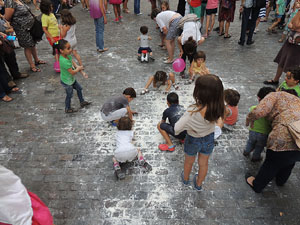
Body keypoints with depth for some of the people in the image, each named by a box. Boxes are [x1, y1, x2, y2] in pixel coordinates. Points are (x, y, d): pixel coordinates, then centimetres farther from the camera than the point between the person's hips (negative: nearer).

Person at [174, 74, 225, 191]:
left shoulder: (193, 112, -40)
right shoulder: (218, 108, -28)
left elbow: (177, 129, -31)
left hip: (193, 140, -3)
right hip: (209, 139, 3)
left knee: (189, 162, 29)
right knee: (203, 163, 29)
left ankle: (185, 179, 58)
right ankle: (198, 184, 55)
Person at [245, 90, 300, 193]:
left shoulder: (275, 95, 5)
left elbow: (259, 112, -13)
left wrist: (249, 119, 6)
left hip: (284, 140, -7)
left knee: (271, 164, 17)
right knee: (289, 161, 34)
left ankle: (256, 185, 40)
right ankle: (281, 180, 60)